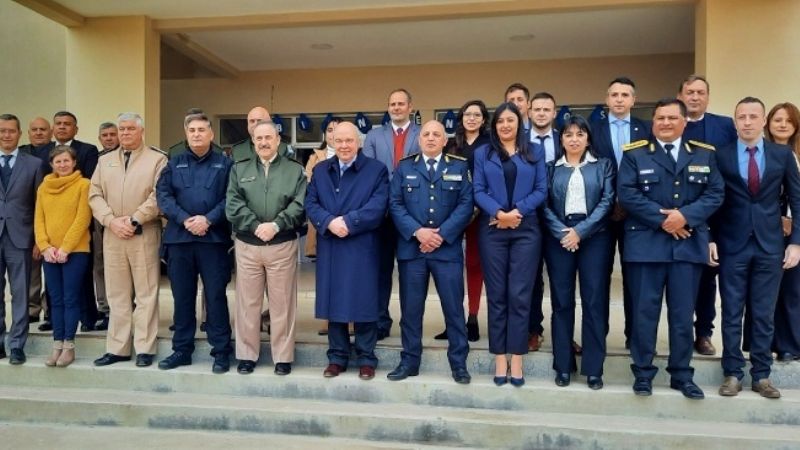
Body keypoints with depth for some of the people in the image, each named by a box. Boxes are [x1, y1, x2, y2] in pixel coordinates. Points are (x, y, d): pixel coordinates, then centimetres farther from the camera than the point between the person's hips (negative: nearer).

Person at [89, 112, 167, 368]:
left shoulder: (157, 159, 2)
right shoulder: (105, 161, 16)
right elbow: (95, 195, 8)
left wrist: (134, 219, -14)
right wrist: (111, 220, -7)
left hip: (144, 235, -4)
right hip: (112, 235, 5)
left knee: (146, 294, 1)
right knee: (117, 295, 9)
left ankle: (144, 349, 7)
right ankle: (117, 348, 17)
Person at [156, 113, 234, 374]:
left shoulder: (225, 164, 5)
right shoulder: (174, 164, 13)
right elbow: (162, 195, 2)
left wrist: (208, 219, -16)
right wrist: (184, 219, -12)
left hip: (214, 238, -3)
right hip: (178, 238, 3)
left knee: (215, 296, 0)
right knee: (182, 297, 10)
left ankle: (221, 352, 9)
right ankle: (182, 350, 21)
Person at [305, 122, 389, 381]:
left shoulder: (377, 169, 1)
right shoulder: (320, 170, 13)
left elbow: (377, 207, -10)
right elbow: (310, 204, 3)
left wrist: (347, 222, -19)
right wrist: (329, 222, -15)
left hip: (362, 247, -3)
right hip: (329, 248, 4)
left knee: (363, 302, 3)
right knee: (333, 302, 9)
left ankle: (366, 359, 16)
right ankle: (337, 357, 21)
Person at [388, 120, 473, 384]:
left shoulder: (459, 167, 8)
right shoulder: (404, 167, 10)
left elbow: (466, 205, -2)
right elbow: (395, 204, 1)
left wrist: (441, 235, -12)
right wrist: (418, 232, -12)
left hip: (448, 248, -1)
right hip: (411, 247, 1)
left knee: (454, 307, 3)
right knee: (410, 308, 7)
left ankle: (458, 363, 15)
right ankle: (410, 361, 19)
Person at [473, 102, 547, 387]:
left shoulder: (535, 152, 10)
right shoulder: (483, 153, 11)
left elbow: (541, 191, 2)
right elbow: (478, 191, 1)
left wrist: (517, 212, -12)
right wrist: (498, 213, -15)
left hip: (526, 230, 0)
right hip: (492, 231, 1)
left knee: (520, 295, -2)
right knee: (496, 295, 3)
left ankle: (516, 360, 6)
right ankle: (500, 359, 11)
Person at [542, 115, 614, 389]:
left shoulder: (603, 165, 9)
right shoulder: (551, 168, 10)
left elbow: (607, 202, -2)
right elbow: (544, 204, 2)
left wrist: (580, 231, -12)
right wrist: (562, 232, -13)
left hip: (593, 237, 0)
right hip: (558, 238, 1)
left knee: (594, 301, 0)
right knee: (562, 301, 4)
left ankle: (593, 368, 10)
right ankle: (563, 365, 14)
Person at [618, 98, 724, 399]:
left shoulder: (704, 155, 11)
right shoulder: (635, 154, 3)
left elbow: (715, 193, 3)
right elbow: (626, 194, -7)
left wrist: (685, 215, -13)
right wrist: (661, 218, -14)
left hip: (688, 244, 2)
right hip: (646, 243, -2)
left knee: (683, 313, 8)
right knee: (645, 312, 3)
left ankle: (682, 375, 20)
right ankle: (643, 373, 14)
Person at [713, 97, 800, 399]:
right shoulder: (720, 156, 0)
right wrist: (709, 239, -5)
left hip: (770, 245, 1)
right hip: (732, 245, -1)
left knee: (764, 315, 8)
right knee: (732, 314, 5)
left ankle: (761, 375, 20)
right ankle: (733, 373, 17)